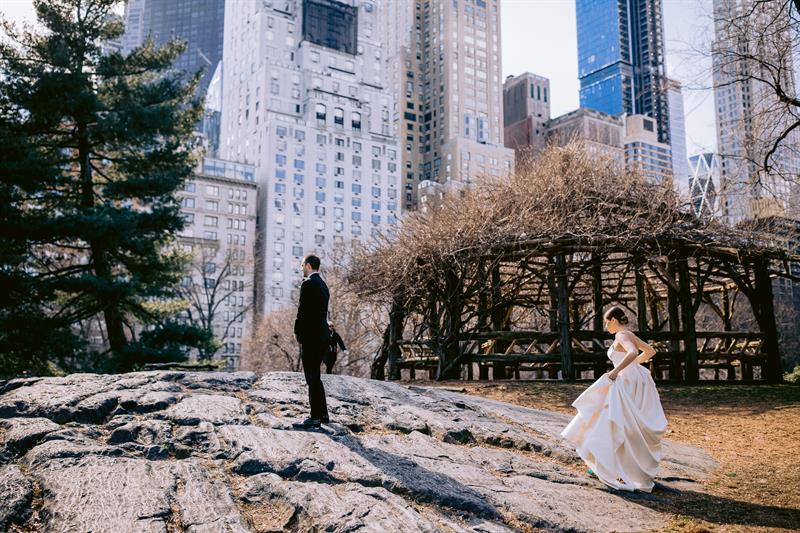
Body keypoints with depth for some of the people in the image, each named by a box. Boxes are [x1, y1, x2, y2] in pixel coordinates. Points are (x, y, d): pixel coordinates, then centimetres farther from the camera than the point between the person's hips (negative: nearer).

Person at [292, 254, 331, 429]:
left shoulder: (308, 284, -11)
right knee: (315, 376, 17)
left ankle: (315, 417, -3)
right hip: (323, 336, 9)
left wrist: (298, 332, -5)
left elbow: (303, 311, -16)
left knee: (312, 377, -5)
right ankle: (322, 414, 21)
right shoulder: (323, 285, 17)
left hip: (311, 336, -9)